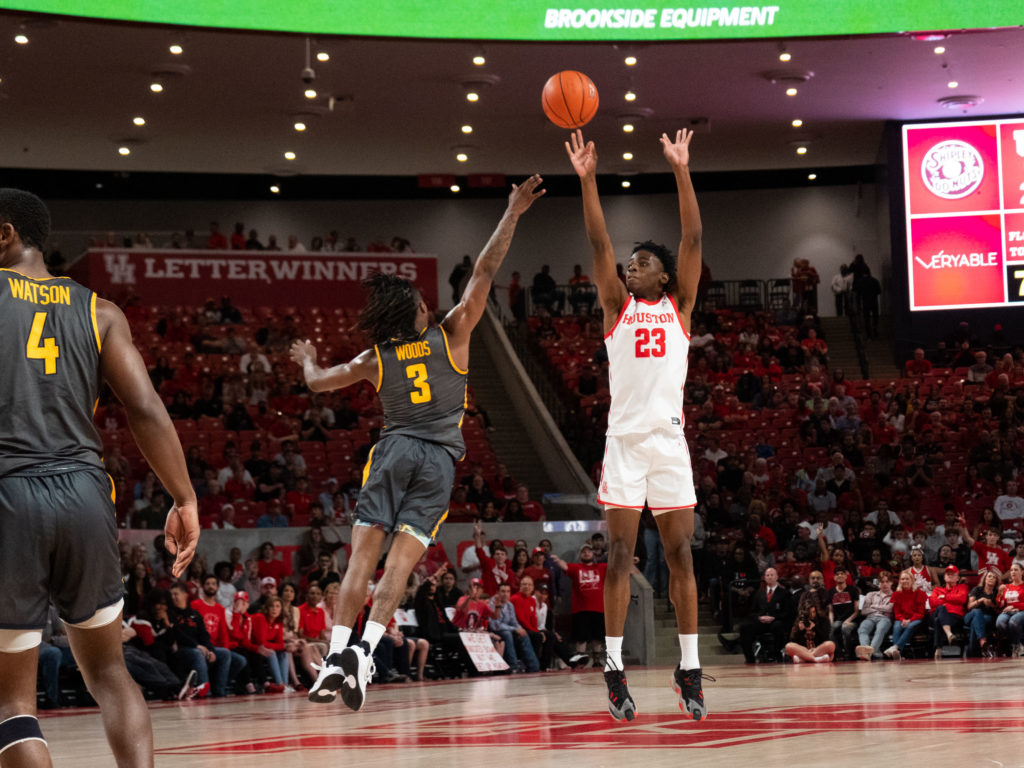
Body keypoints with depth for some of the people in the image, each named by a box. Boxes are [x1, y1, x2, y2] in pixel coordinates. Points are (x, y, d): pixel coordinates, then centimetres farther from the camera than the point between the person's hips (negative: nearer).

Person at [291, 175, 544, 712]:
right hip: (439, 458, -1)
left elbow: (320, 382, 24)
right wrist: (513, 213, 10)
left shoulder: (376, 359, 11)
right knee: (400, 561, -10)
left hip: (392, 451, 1)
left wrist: (307, 359, 47)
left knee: (362, 557, -3)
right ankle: (364, 652, -25)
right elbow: (484, 272, 6)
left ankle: (336, 655, -13)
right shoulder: (450, 335, 7)